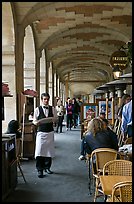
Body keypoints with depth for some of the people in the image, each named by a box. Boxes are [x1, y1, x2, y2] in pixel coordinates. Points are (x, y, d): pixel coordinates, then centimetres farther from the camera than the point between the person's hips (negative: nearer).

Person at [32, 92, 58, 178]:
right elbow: (34, 121, 1)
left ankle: (47, 167, 27)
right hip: (41, 132, -2)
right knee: (39, 152, -6)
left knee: (49, 151, 9)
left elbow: (56, 118, 7)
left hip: (50, 132, 2)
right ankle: (40, 170, 4)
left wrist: (53, 119, -16)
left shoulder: (53, 109, 3)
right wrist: (36, 122, -22)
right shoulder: (37, 109, -2)